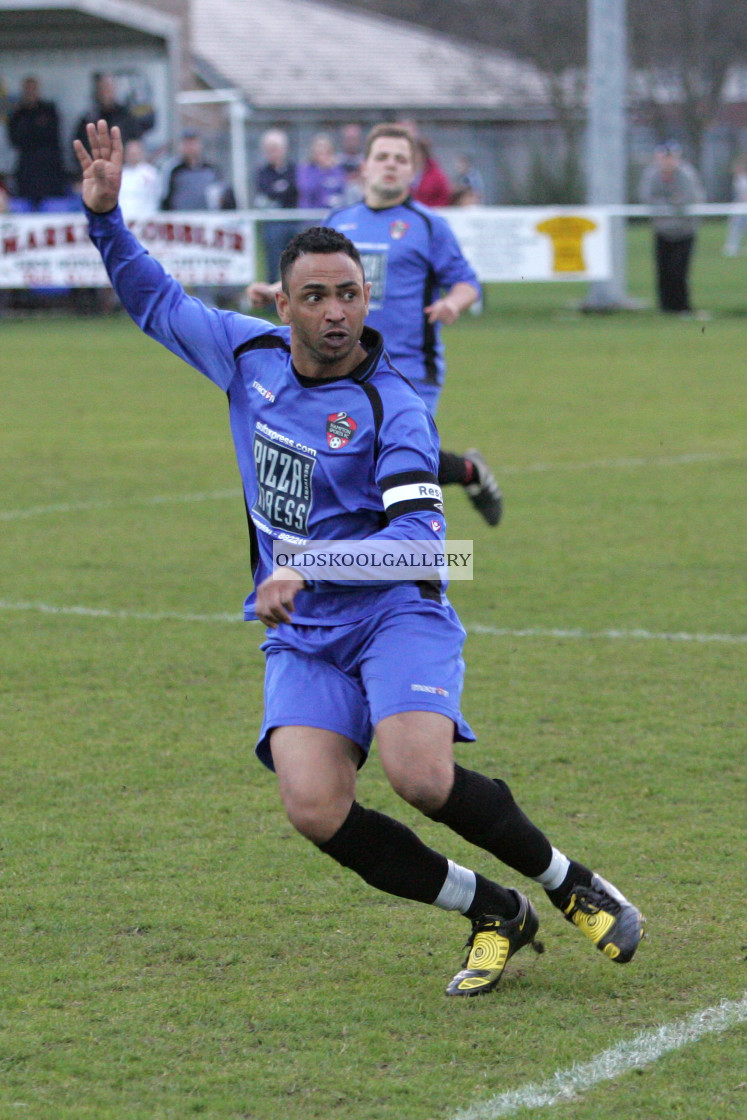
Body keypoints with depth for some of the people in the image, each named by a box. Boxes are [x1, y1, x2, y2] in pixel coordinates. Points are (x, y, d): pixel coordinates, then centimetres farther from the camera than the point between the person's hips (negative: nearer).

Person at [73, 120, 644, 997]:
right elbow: (156, 301, 19)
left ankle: (573, 886, -3)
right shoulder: (249, 353, 3)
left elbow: (421, 533, -22)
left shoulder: (389, 406, -13)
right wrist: (105, 215, 6)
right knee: (315, 810, -18)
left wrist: (310, 567, -31)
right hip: (301, 637, 5)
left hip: (395, 614, -5)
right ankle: (494, 914, -1)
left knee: (421, 777, -29)